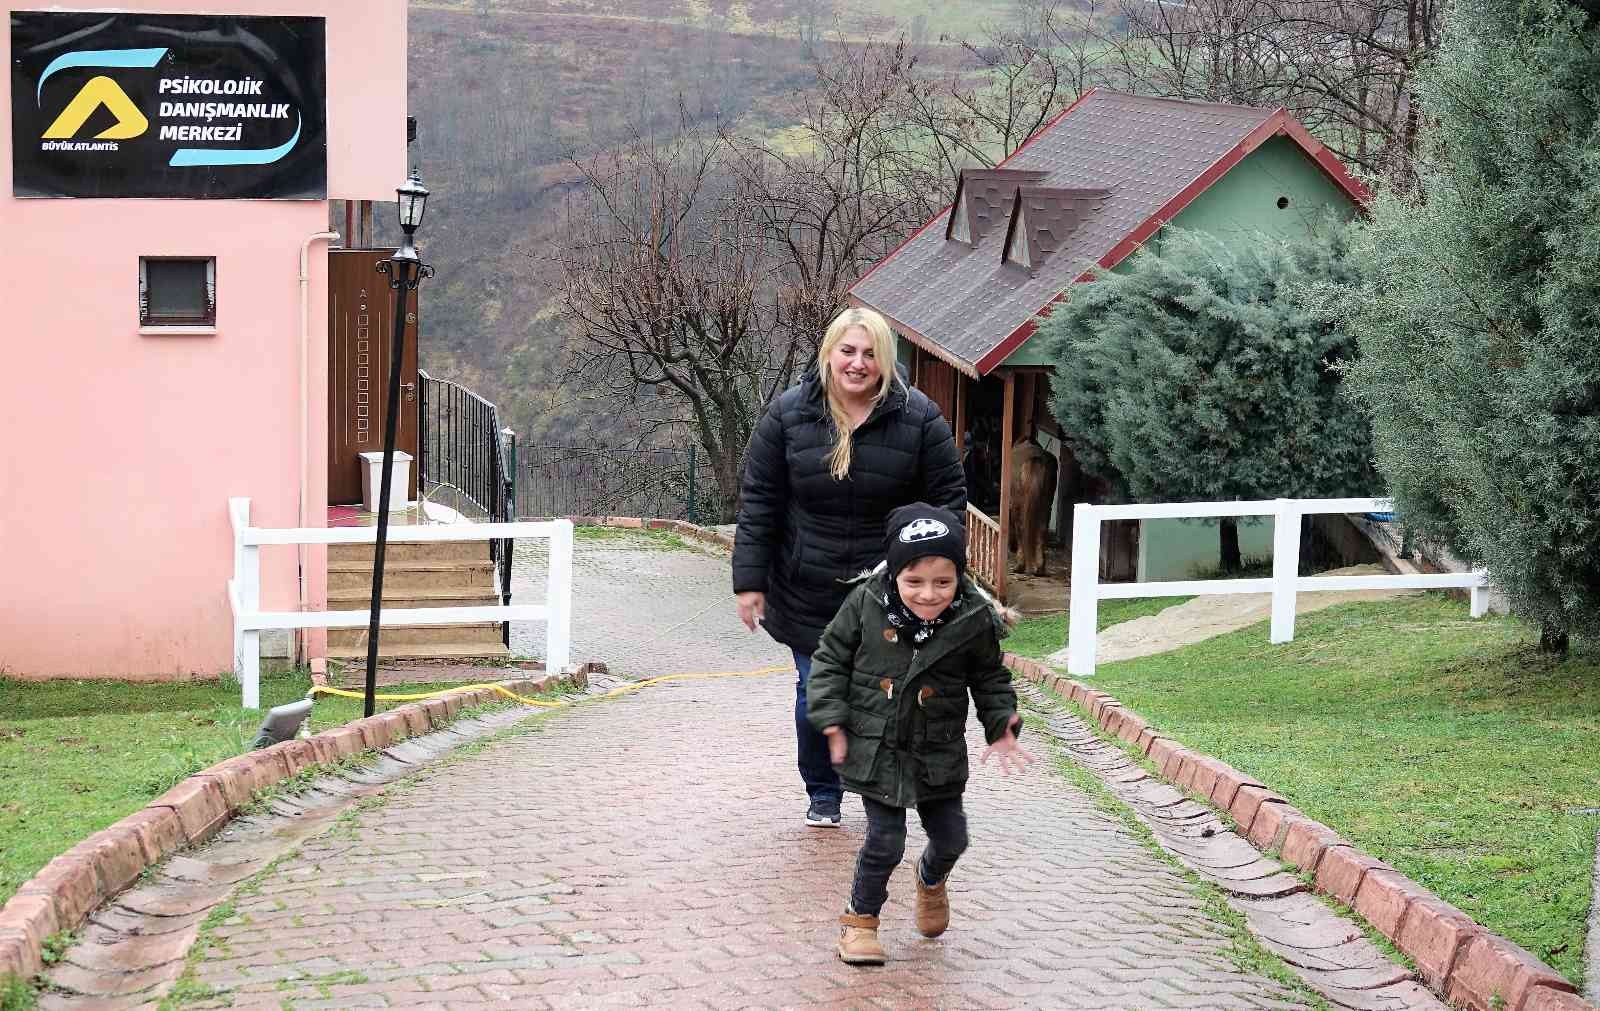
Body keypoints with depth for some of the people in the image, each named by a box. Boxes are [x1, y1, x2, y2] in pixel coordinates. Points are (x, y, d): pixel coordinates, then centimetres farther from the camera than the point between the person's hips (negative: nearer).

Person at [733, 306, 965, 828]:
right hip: (808, 594, 1)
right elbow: (758, 501, -1)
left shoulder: (918, 417, -6)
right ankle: (822, 794, 28)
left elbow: (948, 500, -1)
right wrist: (750, 580, -5)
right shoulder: (788, 413, -4)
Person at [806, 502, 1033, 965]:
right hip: (875, 749, -2)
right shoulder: (866, 603, -16)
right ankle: (861, 918, 20)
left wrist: (1001, 727, -7)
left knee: (951, 837, 12)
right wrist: (833, 721, -9)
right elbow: (830, 659, -3)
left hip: (938, 754, 2)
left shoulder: (974, 619, -13)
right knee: (885, 841, -3)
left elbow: (990, 679, 4)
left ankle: (932, 881, 48)